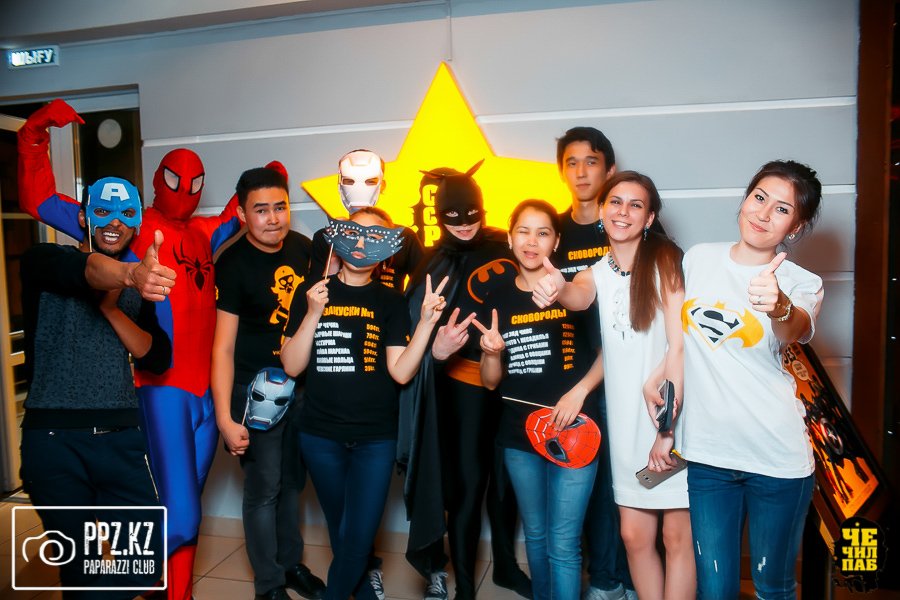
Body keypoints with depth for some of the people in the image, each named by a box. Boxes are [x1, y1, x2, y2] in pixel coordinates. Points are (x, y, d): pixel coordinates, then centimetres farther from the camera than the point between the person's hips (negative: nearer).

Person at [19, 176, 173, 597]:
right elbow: (87, 270, -26)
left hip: (121, 437, 3)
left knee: (151, 555, -1)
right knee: (80, 563, 9)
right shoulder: (43, 261, 0)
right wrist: (128, 274, -47)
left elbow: (157, 358, 2)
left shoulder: (137, 289, 12)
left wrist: (111, 305, -10)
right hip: (53, 438, -3)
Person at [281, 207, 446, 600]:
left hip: (376, 437, -1)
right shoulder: (311, 295, 1)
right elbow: (291, 367, -4)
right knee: (340, 529, 17)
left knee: (360, 534, 0)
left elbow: (401, 372, -8)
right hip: (320, 435, 1)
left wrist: (427, 321, -18)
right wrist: (313, 314, -16)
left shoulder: (389, 302, 0)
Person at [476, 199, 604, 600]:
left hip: (572, 431, -4)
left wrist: (579, 390, -14)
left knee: (563, 544, 0)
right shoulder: (498, 299, 4)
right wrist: (492, 353, -14)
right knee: (535, 534, 21)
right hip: (518, 434, 4)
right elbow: (490, 382, 6)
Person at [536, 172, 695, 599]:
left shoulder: (666, 259, -7)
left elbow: (680, 345, -14)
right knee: (634, 536, 11)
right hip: (626, 418, 4)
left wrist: (668, 427, -18)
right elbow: (579, 298, -18)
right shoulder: (599, 271, 6)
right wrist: (558, 289, -43)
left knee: (677, 536, 5)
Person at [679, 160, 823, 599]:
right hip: (705, 453, 2)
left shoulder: (802, 283, -4)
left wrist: (780, 307, -49)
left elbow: (798, 330, -27)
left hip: (778, 459, -1)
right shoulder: (698, 259, 3)